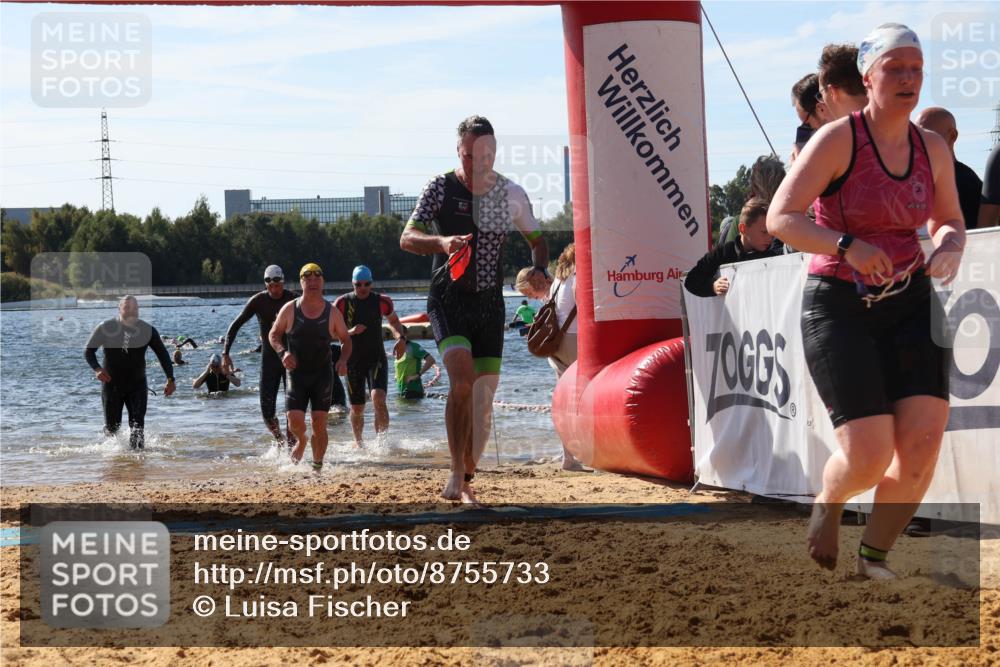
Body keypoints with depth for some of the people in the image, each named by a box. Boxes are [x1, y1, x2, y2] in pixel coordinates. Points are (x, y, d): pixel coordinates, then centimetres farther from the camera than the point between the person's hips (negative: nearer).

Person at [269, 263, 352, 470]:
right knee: (295, 421, -10)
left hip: (323, 373, 0)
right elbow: (273, 334, 8)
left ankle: (317, 466, 7)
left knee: (319, 423, -4)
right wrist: (282, 352, -12)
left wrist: (343, 360, -11)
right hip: (296, 373, 0)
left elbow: (346, 340, 8)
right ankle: (301, 441, 25)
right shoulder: (290, 309, -2)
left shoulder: (332, 313, -1)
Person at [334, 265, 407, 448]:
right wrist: (350, 332, -20)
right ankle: (358, 443, 29)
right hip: (353, 362, 0)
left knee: (378, 399, -22)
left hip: (377, 359, 0)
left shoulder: (381, 302, 0)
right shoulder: (343, 303, -4)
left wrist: (401, 337, -1)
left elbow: (393, 320, 18)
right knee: (357, 408, 7)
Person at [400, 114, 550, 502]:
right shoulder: (442, 188, -4)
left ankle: (466, 481, 17)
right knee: (462, 382, -23)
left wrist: (540, 270, -4)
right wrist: (441, 242, -32)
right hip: (448, 300, -3)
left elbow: (537, 241, 18)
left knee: (484, 398, 3)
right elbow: (407, 238, -11)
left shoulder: (511, 194, 5)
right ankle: (456, 475, -19)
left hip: (490, 303, 3)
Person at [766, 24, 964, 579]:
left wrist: (949, 247, -4)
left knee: (923, 442, -10)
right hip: (840, 307, -5)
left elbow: (949, 221, 20)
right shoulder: (837, 140, -11)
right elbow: (779, 218, -16)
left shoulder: (932, 149, 5)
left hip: (909, 304, 5)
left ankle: (874, 556, 13)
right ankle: (827, 506, 24)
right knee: (869, 456, -14)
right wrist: (849, 247, -30)